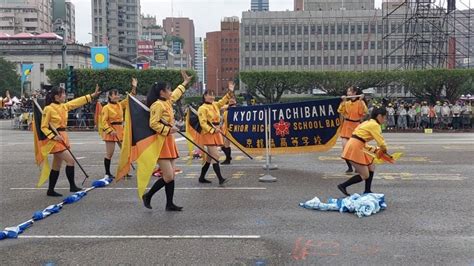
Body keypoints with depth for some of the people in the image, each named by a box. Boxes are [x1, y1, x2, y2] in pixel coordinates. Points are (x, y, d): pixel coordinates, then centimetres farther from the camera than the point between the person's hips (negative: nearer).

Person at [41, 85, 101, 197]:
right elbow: (43, 127, -9)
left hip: (63, 137, 8)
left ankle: (50, 190, 19)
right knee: (70, 160, -12)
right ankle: (72, 186, -2)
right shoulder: (48, 109, -12)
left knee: (56, 166, 11)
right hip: (56, 139, -8)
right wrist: (53, 136, -20)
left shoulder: (64, 106, 7)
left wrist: (92, 95, 5)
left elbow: (78, 101, 8)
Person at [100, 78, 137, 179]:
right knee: (109, 153, -1)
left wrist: (134, 87, 0)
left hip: (120, 130, 7)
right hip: (110, 132, -7)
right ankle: (107, 173, 10)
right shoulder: (106, 107, -8)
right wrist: (110, 131, -20)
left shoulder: (120, 105, 9)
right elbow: (104, 121, -12)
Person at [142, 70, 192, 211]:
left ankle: (170, 204, 13)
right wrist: (168, 130, -20)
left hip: (169, 142, 10)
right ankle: (148, 196, 8)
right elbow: (153, 124, -20)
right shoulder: (157, 105, -14)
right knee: (168, 176, -11)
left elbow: (176, 94, 34)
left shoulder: (167, 102, 13)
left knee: (171, 175, 8)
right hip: (161, 142, -9)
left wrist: (185, 82, 43)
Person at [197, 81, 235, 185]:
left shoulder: (215, 105, 13)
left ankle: (202, 177, 22)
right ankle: (220, 179, -15)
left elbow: (224, 101, 7)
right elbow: (203, 123, -15)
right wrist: (212, 130, -23)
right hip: (208, 134, -8)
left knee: (210, 157, 12)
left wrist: (230, 92, -7)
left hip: (216, 133, 8)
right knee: (215, 156, -13)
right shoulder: (202, 108, -9)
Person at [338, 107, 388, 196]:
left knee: (371, 167, 17)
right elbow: (381, 142, -11)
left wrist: (374, 150, 17)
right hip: (354, 148, -10)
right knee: (365, 176, -1)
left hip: (357, 147, 10)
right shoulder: (374, 125, -7)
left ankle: (367, 191, 22)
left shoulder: (368, 123, 22)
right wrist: (384, 150, 11)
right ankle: (343, 186, 4)